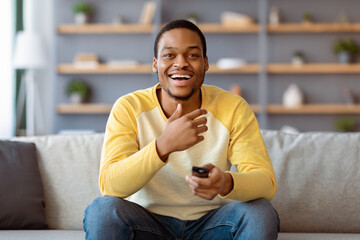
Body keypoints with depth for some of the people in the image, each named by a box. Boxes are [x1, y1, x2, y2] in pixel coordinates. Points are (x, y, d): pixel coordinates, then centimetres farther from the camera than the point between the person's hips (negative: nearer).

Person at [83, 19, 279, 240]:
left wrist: (226, 183, -41)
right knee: (102, 210, -30)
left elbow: (267, 182, -16)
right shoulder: (128, 109, -10)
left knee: (261, 213, -28)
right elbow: (109, 185, -23)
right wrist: (164, 145, -39)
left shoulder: (233, 109, -7)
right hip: (147, 222, -1)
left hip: (211, 222, 1)